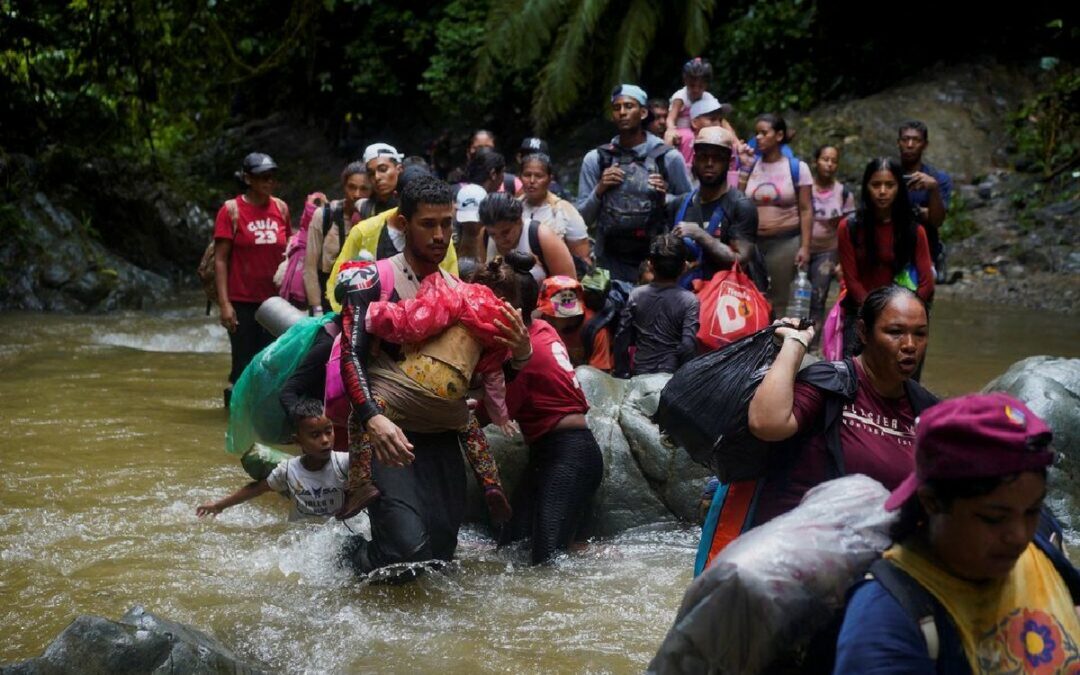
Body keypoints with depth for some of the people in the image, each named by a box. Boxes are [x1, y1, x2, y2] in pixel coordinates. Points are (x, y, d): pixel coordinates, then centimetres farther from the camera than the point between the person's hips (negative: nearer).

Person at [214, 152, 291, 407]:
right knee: (244, 363, 0)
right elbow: (220, 259, -5)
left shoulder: (281, 208, 9)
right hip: (242, 302, -4)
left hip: (274, 300, 4)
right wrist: (224, 303, -12)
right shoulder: (232, 210, -3)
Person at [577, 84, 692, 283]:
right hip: (611, 263, 1)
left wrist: (667, 198, -12)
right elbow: (583, 219, 8)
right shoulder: (595, 159, 6)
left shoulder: (669, 158, 1)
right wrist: (599, 190, -7)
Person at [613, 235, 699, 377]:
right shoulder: (689, 301, -12)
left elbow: (621, 339, -2)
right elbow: (688, 346, -18)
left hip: (640, 375, 3)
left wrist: (622, 376, 9)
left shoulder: (635, 295, -4)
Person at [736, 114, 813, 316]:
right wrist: (744, 167, -1)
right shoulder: (750, 165, 8)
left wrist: (805, 246, -8)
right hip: (751, 241, 3)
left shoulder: (797, 167, 0)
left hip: (786, 242, -2)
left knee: (779, 300, 1)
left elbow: (806, 210, -1)